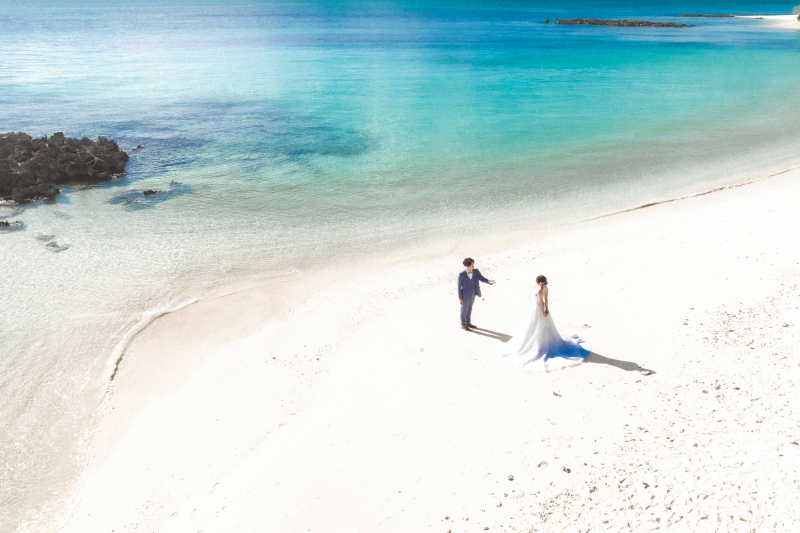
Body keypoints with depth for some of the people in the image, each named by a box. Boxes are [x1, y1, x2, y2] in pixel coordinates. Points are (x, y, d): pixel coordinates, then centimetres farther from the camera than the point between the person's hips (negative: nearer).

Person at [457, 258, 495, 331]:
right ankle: (463, 325, 34)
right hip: (465, 295, -5)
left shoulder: (476, 271, -11)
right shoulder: (461, 275, -24)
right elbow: (459, 286, -16)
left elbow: (482, 279, -4)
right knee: (464, 310, 14)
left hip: (473, 294, 6)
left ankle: (468, 322, 45)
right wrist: (460, 298, -12)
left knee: (469, 308, 24)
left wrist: (490, 282, -25)